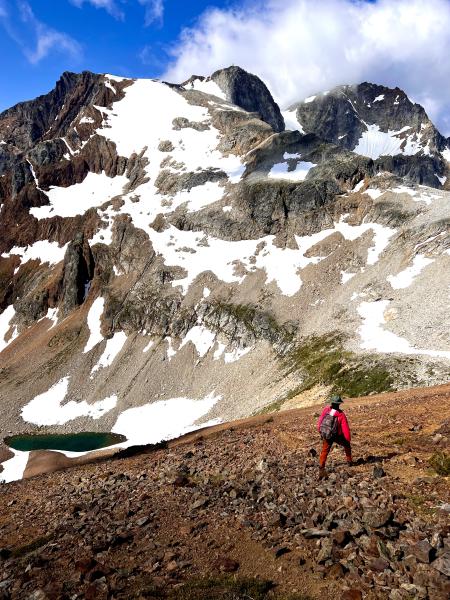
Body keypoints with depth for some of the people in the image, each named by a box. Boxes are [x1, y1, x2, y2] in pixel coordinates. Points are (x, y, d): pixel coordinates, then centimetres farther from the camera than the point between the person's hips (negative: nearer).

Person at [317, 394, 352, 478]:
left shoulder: (326, 410, -9)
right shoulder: (341, 415, -17)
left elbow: (320, 420, -1)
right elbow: (345, 428, -14)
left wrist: (319, 430, 15)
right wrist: (348, 439, -2)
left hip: (325, 435, 2)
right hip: (336, 436, -2)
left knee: (325, 451, 11)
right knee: (346, 445, 24)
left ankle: (321, 467, -1)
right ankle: (349, 461, 34)